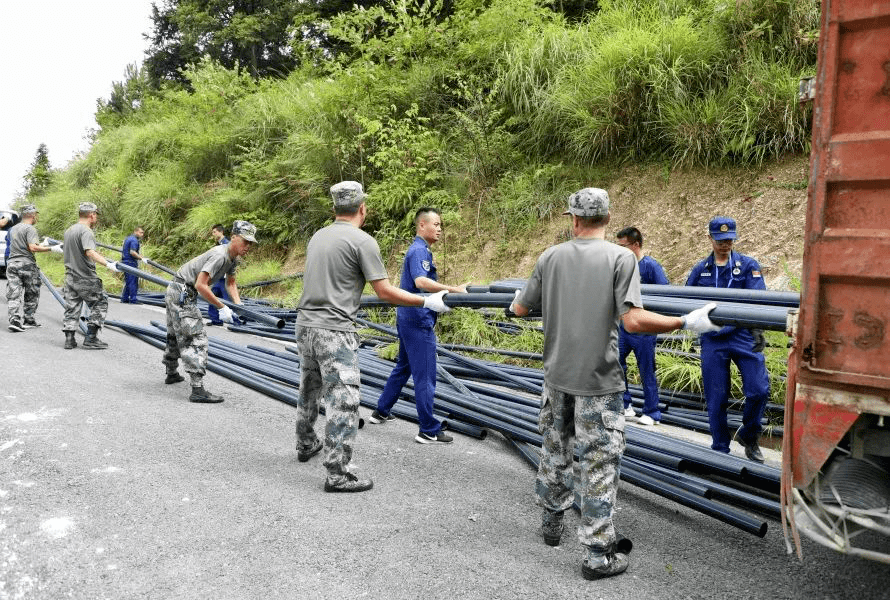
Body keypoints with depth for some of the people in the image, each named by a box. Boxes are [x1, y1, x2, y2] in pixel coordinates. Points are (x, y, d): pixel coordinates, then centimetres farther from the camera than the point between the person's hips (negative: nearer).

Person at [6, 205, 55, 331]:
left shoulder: (13, 229, 17)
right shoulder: (30, 229, -8)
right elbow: (33, 248, -19)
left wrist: (41, 244, 29)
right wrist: (51, 248, -16)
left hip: (12, 264, 6)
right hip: (27, 264, -6)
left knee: (13, 295, 1)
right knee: (31, 295, 9)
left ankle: (15, 320, -9)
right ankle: (28, 319, 16)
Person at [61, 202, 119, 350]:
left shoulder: (68, 231, 13)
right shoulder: (86, 231, -16)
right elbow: (90, 252, -31)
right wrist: (108, 264, -38)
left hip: (70, 276, 8)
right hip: (85, 278, -8)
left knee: (72, 308, 11)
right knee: (100, 304, 3)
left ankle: (69, 339, 11)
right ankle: (91, 338, 0)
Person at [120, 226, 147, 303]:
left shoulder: (128, 238, 19)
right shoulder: (134, 240, -13)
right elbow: (132, 252, -23)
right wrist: (142, 258, -22)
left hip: (125, 261, 10)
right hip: (130, 262, -10)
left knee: (128, 281, 14)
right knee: (133, 281, -8)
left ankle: (124, 299, 17)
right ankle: (133, 300, -9)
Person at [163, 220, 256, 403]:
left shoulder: (234, 258, 6)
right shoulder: (220, 255, -25)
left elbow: (230, 283, 19)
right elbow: (200, 285, -29)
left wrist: (238, 305, 3)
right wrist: (222, 308, -24)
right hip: (182, 293, -11)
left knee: (176, 336, 26)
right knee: (196, 338, -15)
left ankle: (171, 374, 45)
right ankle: (198, 390, -21)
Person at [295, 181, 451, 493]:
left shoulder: (317, 236, 11)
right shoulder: (363, 241, -11)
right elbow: (385, 292, -11)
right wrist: (428, 302, -3)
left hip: (305, 323, 8)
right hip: (334, 330, -8)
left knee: (309, 391, 23)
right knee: (343, 400, -2)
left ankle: (306, 445, 42)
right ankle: (338, 474, 2)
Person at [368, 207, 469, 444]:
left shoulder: (418, 249, 17)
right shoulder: (419, 251, -16)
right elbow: (421, 282, -33)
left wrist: (449, 291, 33)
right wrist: (453, 289, -38)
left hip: (407, 318, 11)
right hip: (418, 320, -11)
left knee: (403, 367, 22)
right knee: (425, 376, -6)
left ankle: (381, 412, 32)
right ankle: (429, 431, 0)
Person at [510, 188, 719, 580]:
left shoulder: (550, 257, 0)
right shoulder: (621, 257, -11)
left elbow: (521, 309, 8)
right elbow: (633, 320, -23)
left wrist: (515, 302, 31)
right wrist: (688, 322, -14)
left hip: (556, 376, 4)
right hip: (597, 381, -4)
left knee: (555, 451, 21)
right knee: (598, 464, 4)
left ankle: (551, 523, 38)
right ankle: (598, 555, 13)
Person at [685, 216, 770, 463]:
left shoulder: (748, 265, 4)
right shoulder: (700, 269, 11)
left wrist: (758, 331, -19)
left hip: (743, 336, -1)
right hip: (712, 340, 2)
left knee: (759, 390, -10)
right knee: (716, 399, 6)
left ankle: (748, 436, 17)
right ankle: (720, 450, 21)